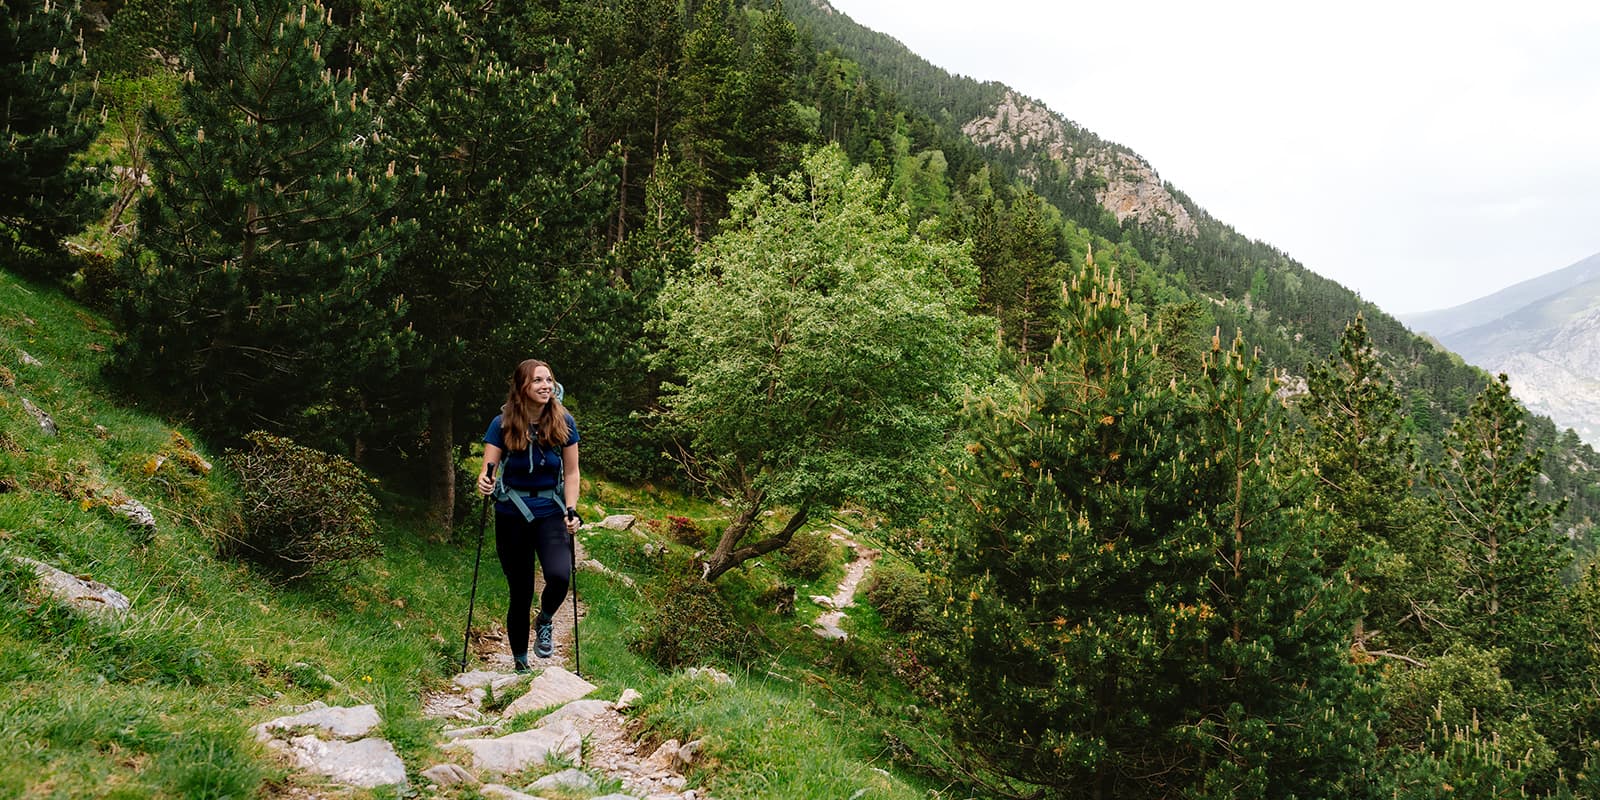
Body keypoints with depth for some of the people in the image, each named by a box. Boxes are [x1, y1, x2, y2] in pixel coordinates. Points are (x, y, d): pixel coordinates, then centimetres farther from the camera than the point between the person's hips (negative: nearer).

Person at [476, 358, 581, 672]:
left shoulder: (564, 422, -4)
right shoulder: (503, 424, -7)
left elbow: (571, 472, 1)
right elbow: (488, 468, -8)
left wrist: (571, 511, -10)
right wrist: (484, 482, -31)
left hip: (550, 511, 0)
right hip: (512, 514, 0)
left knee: (559, 575, -25)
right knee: (520, 592, 5)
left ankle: (544, 623, 8)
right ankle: (520, 663, 23)